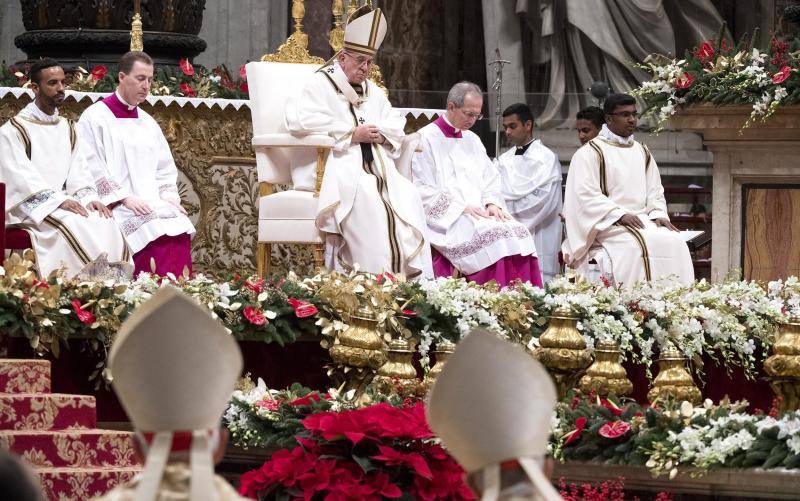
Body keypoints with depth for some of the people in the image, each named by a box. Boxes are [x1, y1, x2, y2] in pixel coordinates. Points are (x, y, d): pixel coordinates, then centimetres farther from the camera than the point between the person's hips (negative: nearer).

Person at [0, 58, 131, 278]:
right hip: (29, 207, -6)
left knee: (104, 223, -22)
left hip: (63, 200, 6)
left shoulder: (67, 128, 18)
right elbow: (21, 176, -14)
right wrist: (58, 200, -24)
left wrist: (89, 197, -10)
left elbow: (78, 170, 11)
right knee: (74, 225, -32)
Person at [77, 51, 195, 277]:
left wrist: (169, 197, 2)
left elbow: (165, 168, 22)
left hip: (152, 201, 6)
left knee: (180, 225, -25)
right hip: (115, 206, -6)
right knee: (153, 227, -33)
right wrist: (124, 198, -16)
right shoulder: (95, 117, 2)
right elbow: (93, 168, -7)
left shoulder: (148, 123, 22)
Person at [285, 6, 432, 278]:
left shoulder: (371, 90, 25)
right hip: (339, 167, -6)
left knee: (407, 195, -23)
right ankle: (378, 275, -39)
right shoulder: (320, 85, 3)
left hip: (376, 165, 6)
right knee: (368, 196, -36)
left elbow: (397, 126, 23)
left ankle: (415, 279, -28)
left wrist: (381, 133, -3)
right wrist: (351, 135, -14)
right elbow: (300, 121, -14)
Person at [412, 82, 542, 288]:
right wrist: (461, 207, -14)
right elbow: (423, 190, -7)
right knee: (490, 235, -32)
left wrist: (492, 203, -2)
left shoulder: (472, 140, 23)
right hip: (446, 219, -7)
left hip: (479, 213, 7)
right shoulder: (426, 139, 0)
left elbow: (491, 178, 21)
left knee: (517, 232, -21)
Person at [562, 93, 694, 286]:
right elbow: (586, 195, -9)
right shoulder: (589, 153, 1)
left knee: (674, 242, -20)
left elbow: (654, 190, 20)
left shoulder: (642, 152, 21)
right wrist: (620, 215, -19)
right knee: (637, 246, -33)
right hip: (608, 225, -6)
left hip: (643, 220, 6)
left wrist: (658, 214, -2)